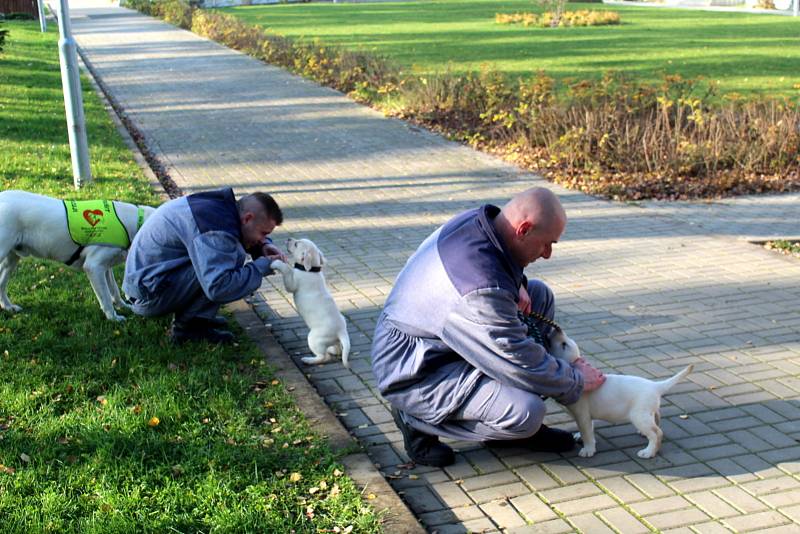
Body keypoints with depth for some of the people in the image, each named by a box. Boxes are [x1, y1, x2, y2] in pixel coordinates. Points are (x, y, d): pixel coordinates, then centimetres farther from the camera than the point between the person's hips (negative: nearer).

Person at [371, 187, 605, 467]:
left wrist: (516, 283, -2)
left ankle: (523, 429, 10)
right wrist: (576, 382, -7)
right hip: (415, 375, -10)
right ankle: (417, 421, -4)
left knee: (540, 295, 6)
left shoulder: (480, 219, -7)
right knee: (527, 413, -25)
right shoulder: (482, 290, -34)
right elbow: (523, 365, -25)